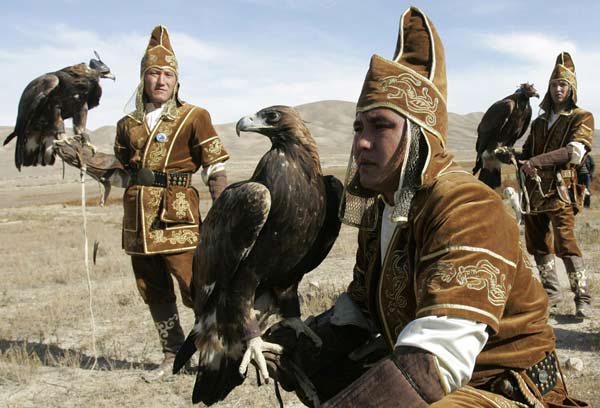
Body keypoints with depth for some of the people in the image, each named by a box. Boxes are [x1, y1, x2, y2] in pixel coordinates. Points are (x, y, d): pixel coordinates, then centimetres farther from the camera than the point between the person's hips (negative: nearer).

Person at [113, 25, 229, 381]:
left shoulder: (193, 118, -2)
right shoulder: (128, 125, 11)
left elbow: (216, 170, -4)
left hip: (176, 217, -5)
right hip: (138, 219, 6)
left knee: (197, 288, -7)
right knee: (154, 293, 13)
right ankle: (173, 357, 27)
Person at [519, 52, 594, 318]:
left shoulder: (581, 118, 1)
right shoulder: (539, 122, 20)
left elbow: (575, 151, -16)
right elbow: (527, 152, 24)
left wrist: (537, 161, -26)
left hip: (561, 191, -6)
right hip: (535, 191, 6)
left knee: (565, 243, -16)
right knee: (538, 244, 9)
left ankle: (582, 298, -9)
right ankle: (551, 291, 23)